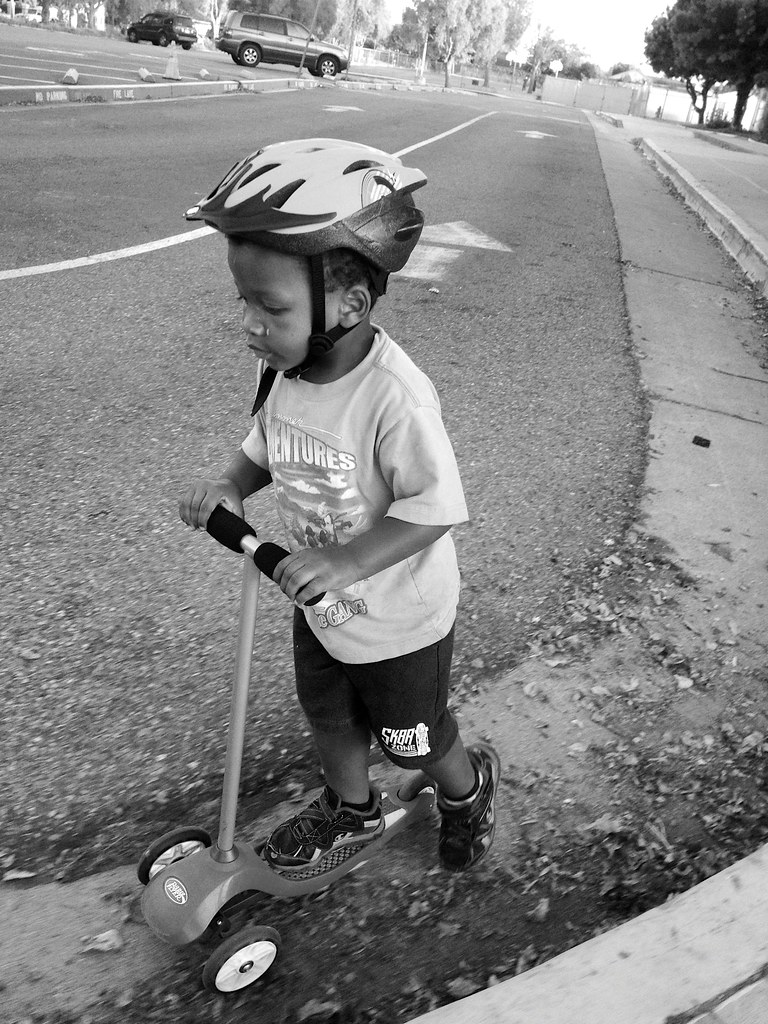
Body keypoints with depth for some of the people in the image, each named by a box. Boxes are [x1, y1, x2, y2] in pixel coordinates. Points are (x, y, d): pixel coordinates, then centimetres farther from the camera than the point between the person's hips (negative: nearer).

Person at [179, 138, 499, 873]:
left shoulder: (394, 397, -34)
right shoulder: (286, 372, -11)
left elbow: (435, 507, -29)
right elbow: (268, 446, 5)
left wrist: (348, 562, -38)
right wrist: (231, 484, -15)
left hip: (398, 619, -6)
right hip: (320, 604, 7)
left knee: (413, 738, 19)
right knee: (327, 716, 27)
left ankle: (468, 787, 53)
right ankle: (350, 811, 57)